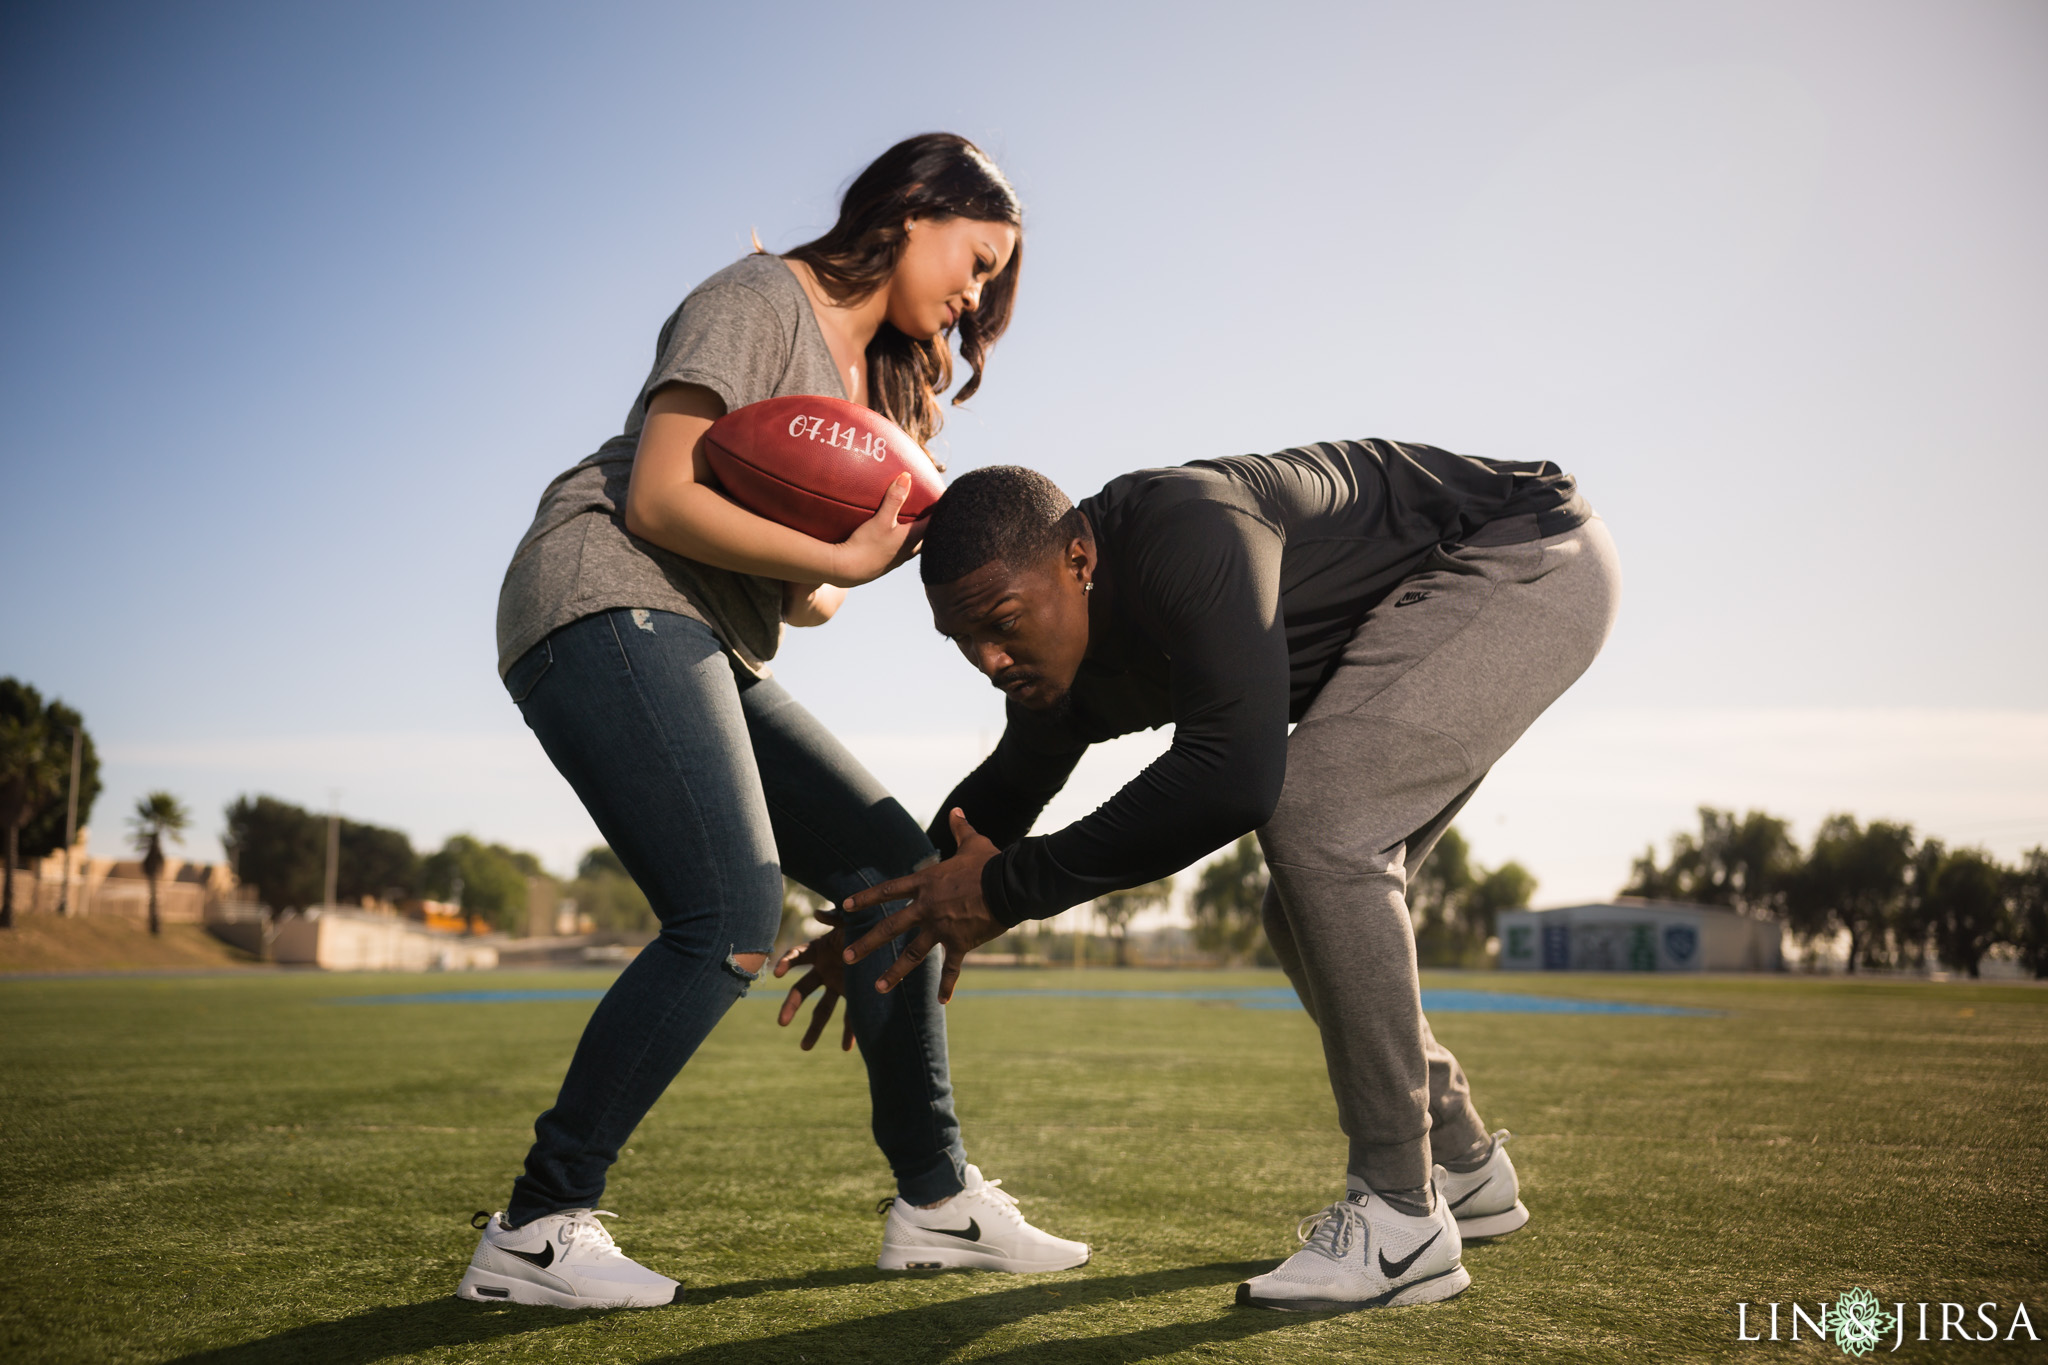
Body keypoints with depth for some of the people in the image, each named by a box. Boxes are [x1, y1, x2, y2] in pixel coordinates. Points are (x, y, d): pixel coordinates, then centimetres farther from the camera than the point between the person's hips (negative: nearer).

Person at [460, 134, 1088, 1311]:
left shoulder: (878, 374, 23)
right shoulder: (758, 301, -4)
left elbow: (806, 599, 18)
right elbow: (659, 499, -15)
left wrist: (820, 595, -5)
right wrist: (840, 560, -15)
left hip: (714, 655, 9)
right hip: (610, 606, -9)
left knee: (890, 860, 2)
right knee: (731, 920, -23)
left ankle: (938, 1201, 8)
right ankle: (535, 1233, -11)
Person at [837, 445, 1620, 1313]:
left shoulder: (1186, 534, -36)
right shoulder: (1073, 669, -7)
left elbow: (1232, 778, -45)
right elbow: (1008, 788, 13)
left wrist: (1011, 888, -38)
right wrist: (878, 923, 11)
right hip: (1416, 624, 9)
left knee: (1314, 820, -27)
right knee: (1308, 916, 7)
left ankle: (1401, 1217, -18)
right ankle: (1463, 1169, 25)